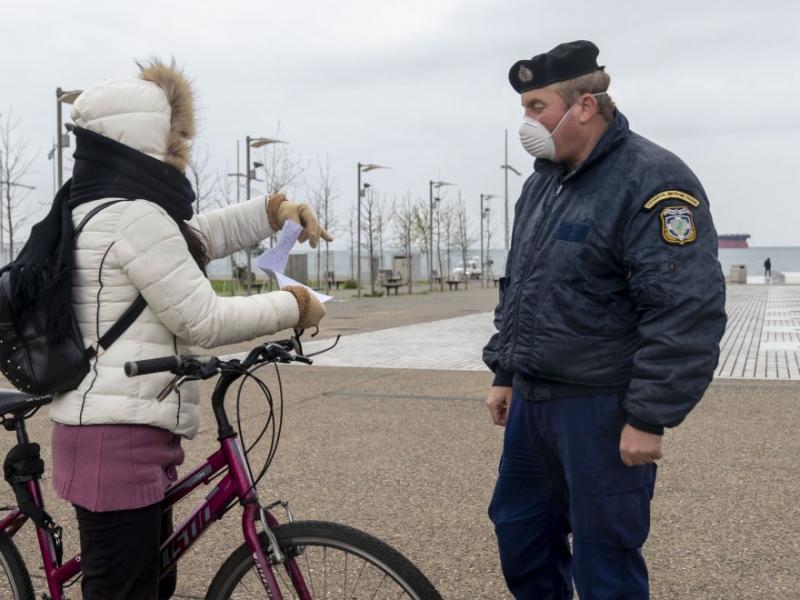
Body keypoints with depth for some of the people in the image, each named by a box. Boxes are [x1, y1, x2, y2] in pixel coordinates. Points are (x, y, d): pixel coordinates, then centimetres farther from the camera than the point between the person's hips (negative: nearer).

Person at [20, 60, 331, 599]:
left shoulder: (94, 209, 15)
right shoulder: (135, 217, -17)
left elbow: (199, 238, 25)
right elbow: (204, 321, -16)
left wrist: (275, 210, 13)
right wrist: (294, 306, -3)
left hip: (123, 434, 11)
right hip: (120, 441, -11)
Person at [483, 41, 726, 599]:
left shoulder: (652, 180, -16)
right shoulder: (542, 181, 11)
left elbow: (688, 312, -22)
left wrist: (650, 418, -21)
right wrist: (504, 373, 19)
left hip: (601, 410, -8)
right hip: (531, 401, 8)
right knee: (521, 534, 18)